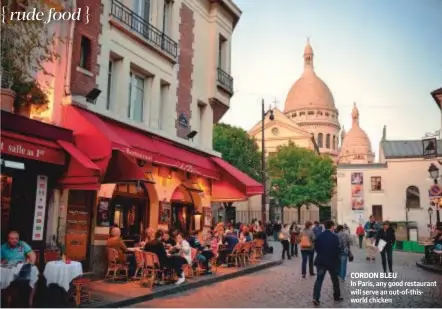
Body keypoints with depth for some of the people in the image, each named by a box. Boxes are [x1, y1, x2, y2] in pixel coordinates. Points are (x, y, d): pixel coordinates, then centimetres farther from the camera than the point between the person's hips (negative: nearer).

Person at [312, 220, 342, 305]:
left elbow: (316, 247, 5)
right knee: (335, 279, 17)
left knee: (319, 279, 3)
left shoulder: (319, 236, -1)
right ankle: (337, 296, 29)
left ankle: (315, 298, -7)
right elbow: (337, 249, -8)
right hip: (331, 261, -2)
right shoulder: (334, 237, -12)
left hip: (320, 261, 3)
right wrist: (335, 259, 10)